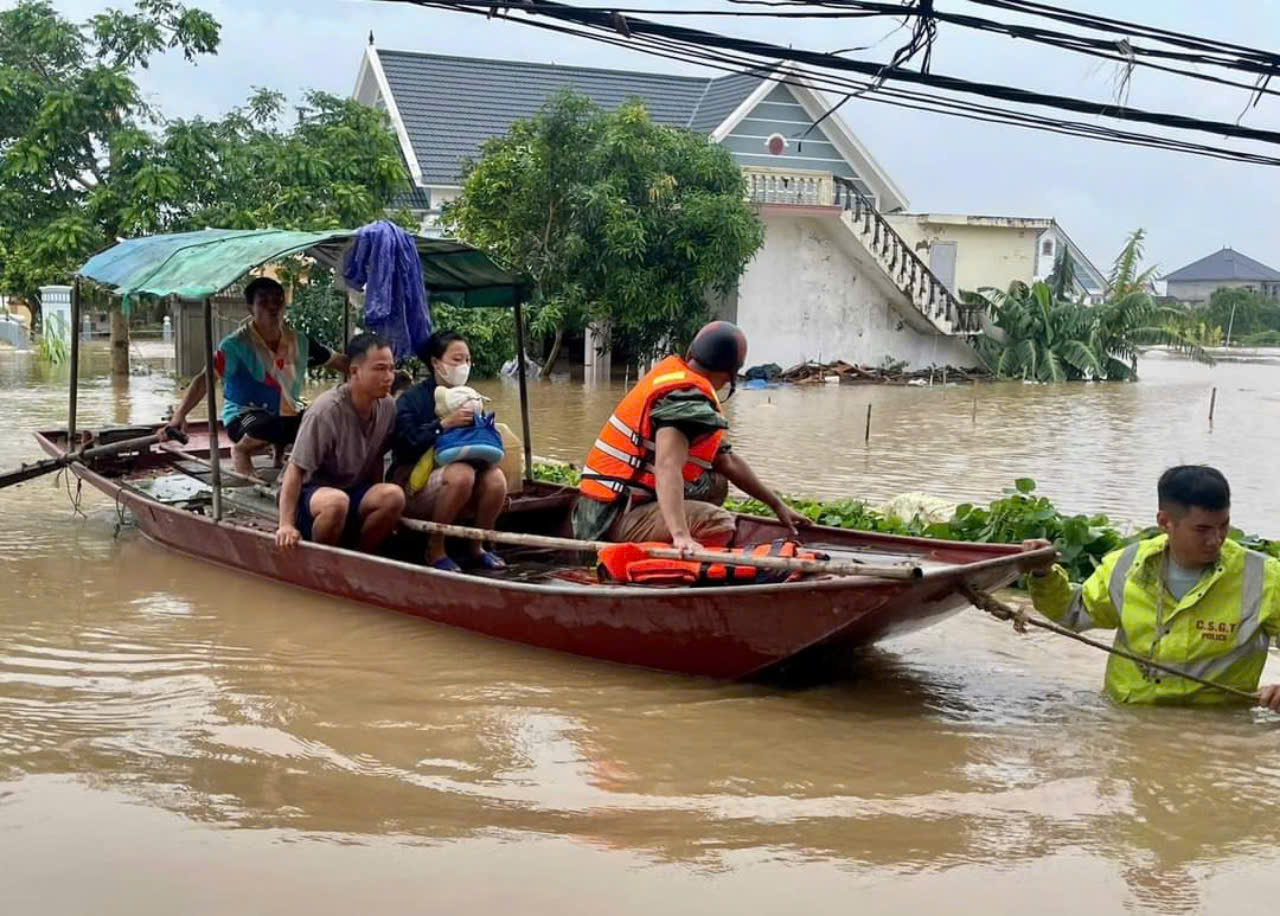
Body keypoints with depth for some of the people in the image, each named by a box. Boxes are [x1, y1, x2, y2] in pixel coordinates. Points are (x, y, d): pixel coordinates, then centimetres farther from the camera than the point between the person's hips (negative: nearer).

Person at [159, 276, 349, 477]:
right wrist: (179, 415, -38)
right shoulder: (236, 344, -16)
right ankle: (240, 450, -3)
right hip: (244, 417, -5)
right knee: (271, 426, -39)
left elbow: (340, 363, 9)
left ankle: (280, 450, 10)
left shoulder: (299, 342, 0)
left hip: (286, 415, 6)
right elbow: (204, 379, -25)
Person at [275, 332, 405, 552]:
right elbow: (295, 469, -23)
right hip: (311, 493, -5)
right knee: (336, 501, -38)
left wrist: (375, 501, 9)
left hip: (354, 493, 5)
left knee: (394, 496, -24)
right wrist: (286, 525, -29)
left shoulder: (388, 406, -6)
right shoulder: (326, 411, -24)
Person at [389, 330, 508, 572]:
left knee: (496, 478, -23)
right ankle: (434, 550, -18)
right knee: (461, 474, -35)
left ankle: (477, 548, -4)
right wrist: (445, 424, -24)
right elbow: (405, 443, -21)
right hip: (413, 482, -6)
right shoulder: (412, 399, -7)